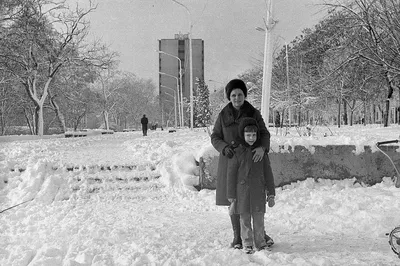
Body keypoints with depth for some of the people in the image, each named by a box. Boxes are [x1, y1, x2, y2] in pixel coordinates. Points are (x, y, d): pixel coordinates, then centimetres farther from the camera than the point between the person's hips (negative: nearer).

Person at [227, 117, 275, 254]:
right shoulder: (236, 152, -4)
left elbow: (267, 173, 8)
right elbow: (231, 175, -2)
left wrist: (271, 194, 6)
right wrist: (231, 197, -3)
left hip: (258, 191, 2)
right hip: (242, 191, -2)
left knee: (259, 218, 6)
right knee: (245, 219, 6)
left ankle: (260, 242, 20)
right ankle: (247, 244, 18)